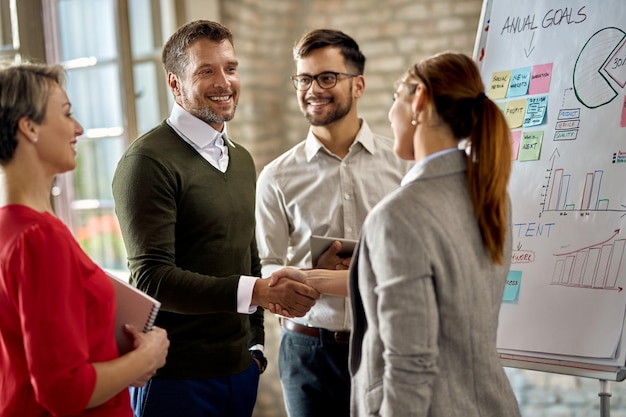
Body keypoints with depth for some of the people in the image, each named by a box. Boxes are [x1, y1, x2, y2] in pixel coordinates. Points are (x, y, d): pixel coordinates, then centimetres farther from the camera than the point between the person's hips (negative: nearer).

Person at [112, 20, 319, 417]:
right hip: (176, 374, -6)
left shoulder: (242, 159, 13)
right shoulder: (149, 161, -13)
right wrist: (257, 291, -27)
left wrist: (255, 346, 12)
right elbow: (152, 277, -20)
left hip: (240, 369, 7)